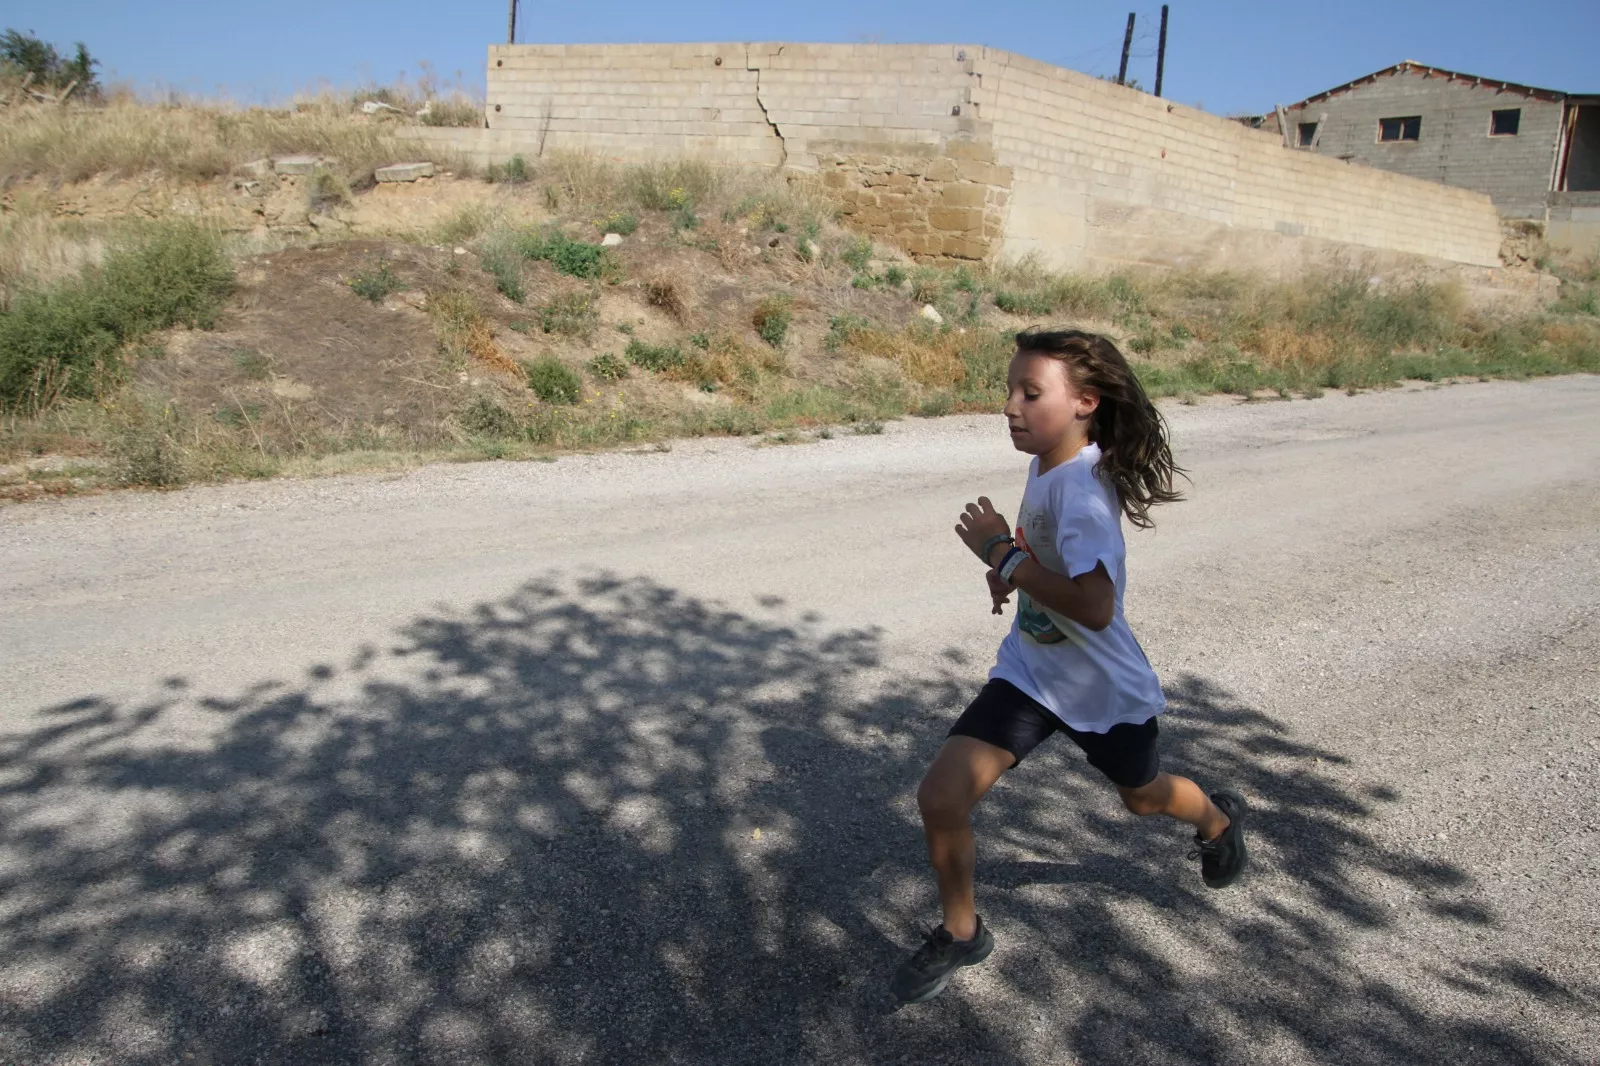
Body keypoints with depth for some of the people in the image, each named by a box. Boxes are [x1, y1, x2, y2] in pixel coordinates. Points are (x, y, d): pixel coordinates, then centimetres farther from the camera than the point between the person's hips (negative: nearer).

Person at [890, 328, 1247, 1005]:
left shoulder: (1081, 485, -30)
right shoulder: (1047, 463, -5)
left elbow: (1095, 607, -41)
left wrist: (1001, 554, -33)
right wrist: (1014, 567, -2)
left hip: (1103, 687, -6)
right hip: (1029, 670, 6)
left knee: (1143, 796, 24)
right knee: (940, 797, -9)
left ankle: (1218, 818, 62)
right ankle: (960, 934, 16)